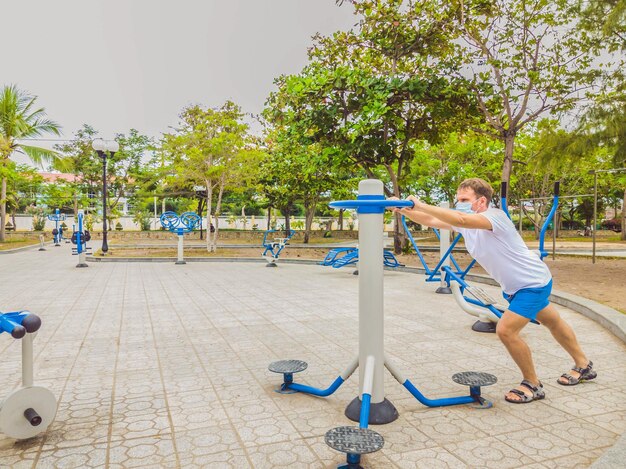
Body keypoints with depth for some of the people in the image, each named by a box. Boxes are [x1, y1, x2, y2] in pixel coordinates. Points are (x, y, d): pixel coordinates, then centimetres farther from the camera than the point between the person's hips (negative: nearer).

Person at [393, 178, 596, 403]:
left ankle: (533, 385, 5)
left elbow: (460, 219, -48)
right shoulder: (464, 221, -6)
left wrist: (421, 205, -47)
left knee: (506, 330, -17)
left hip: (533, 283, -9)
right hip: (515, 286, 9)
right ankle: (584, 366, 48)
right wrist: (402, 209, -27)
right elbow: (430, 221, -13)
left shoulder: (495, 216, -30)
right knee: (553, 323, 25)